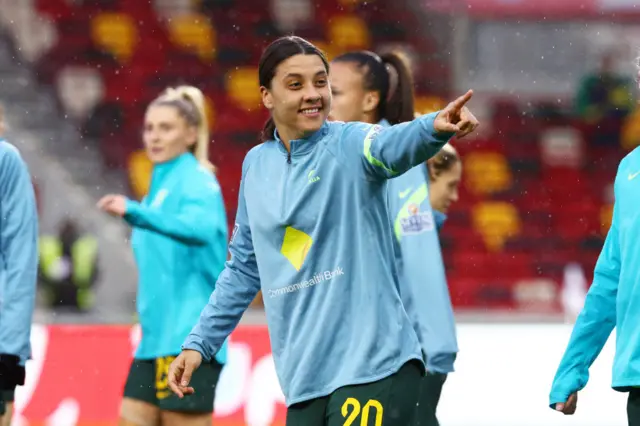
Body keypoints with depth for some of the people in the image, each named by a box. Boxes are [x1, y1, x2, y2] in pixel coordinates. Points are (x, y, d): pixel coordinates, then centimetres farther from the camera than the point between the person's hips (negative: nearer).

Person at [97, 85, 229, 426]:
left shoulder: (196, 181, -7)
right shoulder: (159, 185, 19)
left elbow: (200, 226, -30)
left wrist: (135, 213, -42)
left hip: (188, 341, -9)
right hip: (155, 341, 9)